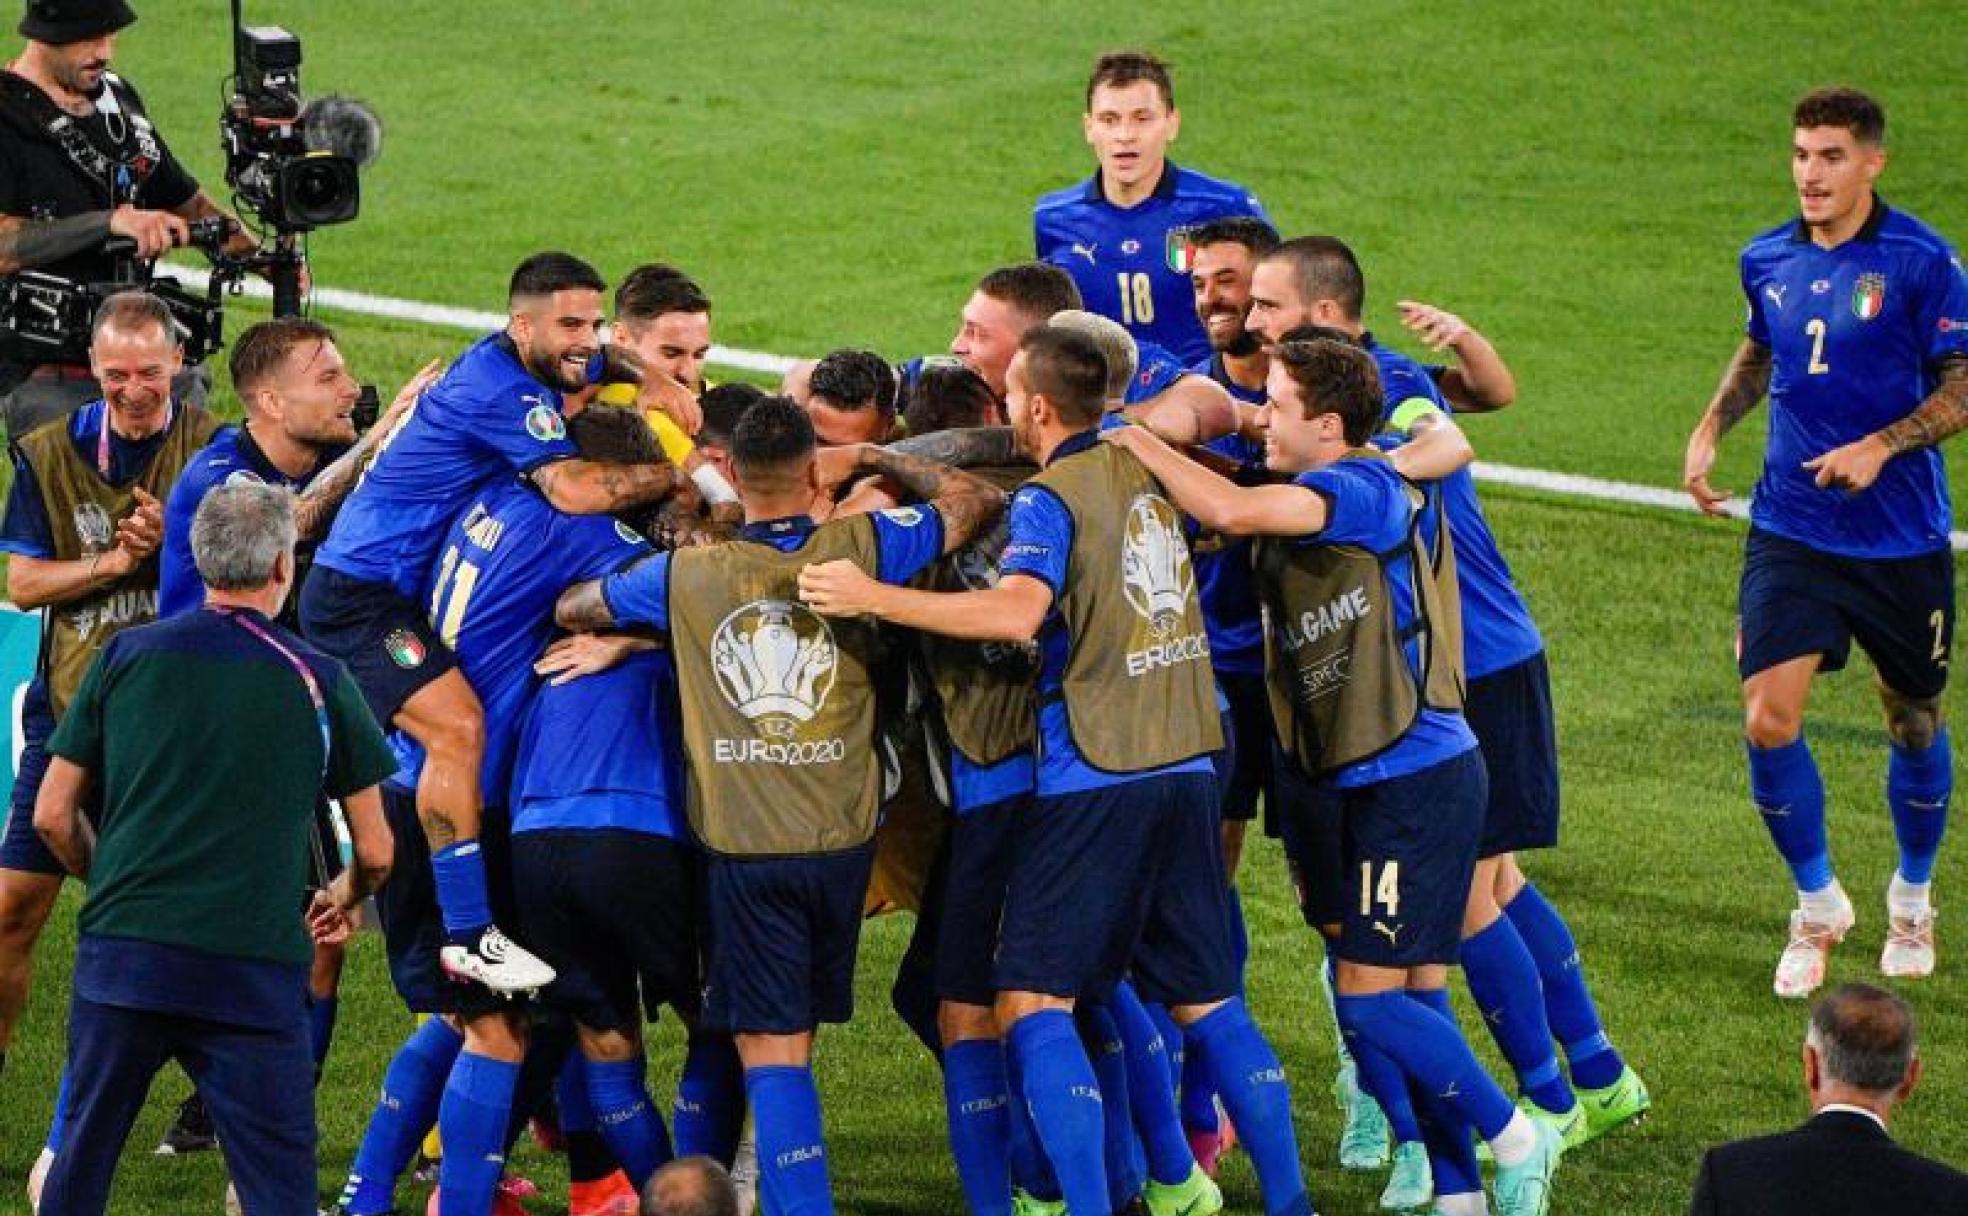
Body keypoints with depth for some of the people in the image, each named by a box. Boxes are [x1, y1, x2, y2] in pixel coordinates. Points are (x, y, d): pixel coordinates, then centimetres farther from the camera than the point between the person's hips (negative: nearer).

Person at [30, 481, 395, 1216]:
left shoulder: (126, 656, 6)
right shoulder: (317, 680, 3)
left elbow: (52, 817, 10)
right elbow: (375, 852, 9)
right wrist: (346, 897, 32)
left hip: (121, 955, 2)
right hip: (254, 973, -2)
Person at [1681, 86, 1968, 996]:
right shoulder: (1767, 261, 3)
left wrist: (1881, 447, -22)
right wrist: (1712, 426, 9)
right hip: (1790, 533, 3)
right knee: (1768, 720, -10)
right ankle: (1817, 905, 12)